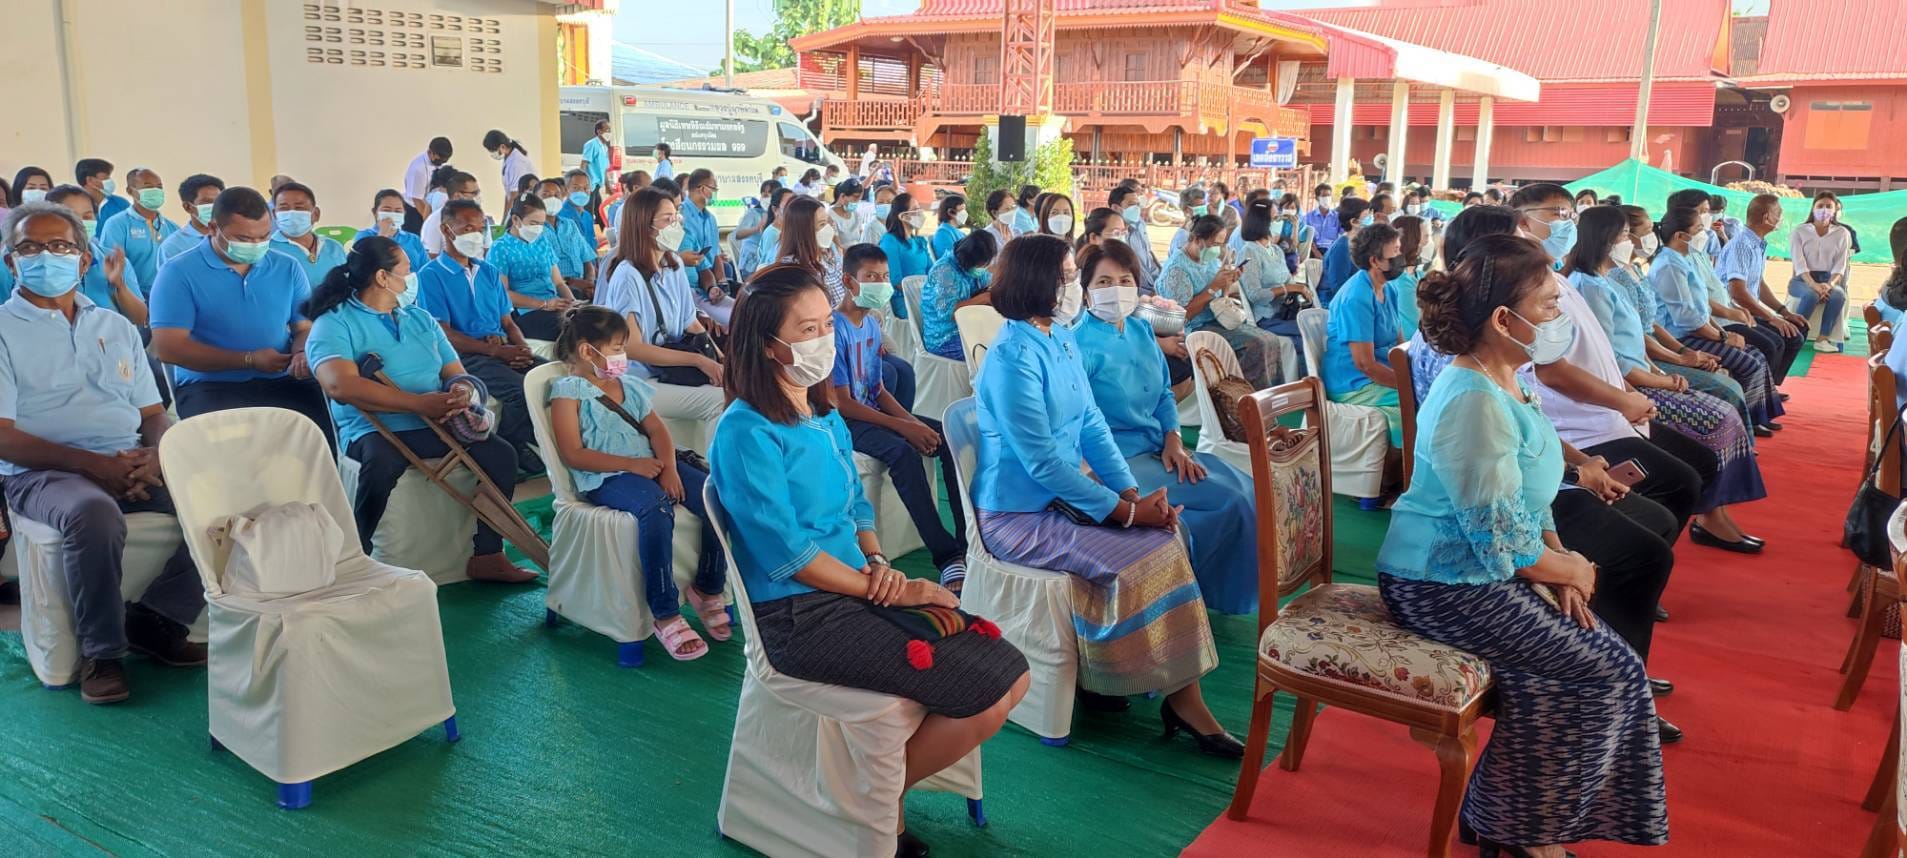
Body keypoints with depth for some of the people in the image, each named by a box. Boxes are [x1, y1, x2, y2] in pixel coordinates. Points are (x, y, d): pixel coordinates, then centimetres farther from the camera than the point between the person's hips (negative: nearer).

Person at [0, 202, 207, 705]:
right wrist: (94, 464, -18)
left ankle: (156, 620, -9)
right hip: (43, 472, -4)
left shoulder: (116, 327, 20)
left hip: (130, 465, 5)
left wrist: (155, 455, -7)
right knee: (93, 513, -38)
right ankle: (101, 651, -18)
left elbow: (153, 414, 17)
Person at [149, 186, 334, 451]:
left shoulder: (287, 268, 12)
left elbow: (305, 327, 13)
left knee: (325, 424, -25)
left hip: (281, 382, 3)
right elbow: (169, 347, -7)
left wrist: (302, 355, -12)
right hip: (210, 385, -3)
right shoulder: (179, 272, -1)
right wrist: (249, 360, -12)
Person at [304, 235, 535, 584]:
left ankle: (488, 555, -5)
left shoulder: (421, 318, 17)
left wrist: (462, 395, -14)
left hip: (436, 427, 6)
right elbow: (341, 385, -22)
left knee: (501, 453, -14)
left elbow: (457, 374, 14)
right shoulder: (334, 323, -5)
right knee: (381, 464, -38)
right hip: (374, 430, -6)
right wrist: (420, 403, -27)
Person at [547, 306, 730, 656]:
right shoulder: (568, 391, 2)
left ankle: (708, 589, 0)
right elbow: (573, 454, -8)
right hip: (605, 478, -6)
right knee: (656, 507, -38)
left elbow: (657, 430, 12)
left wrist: (669, 468, -10)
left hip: (649, 464, 7)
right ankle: (665, 615, -32)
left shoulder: (629, 385, 22)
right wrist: (632, 464, -16)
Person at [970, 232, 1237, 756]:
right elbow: (1042, 463, -22)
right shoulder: (1013, 358, -21)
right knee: (1138, 556, -20)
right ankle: (1179, 698, 0)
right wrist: (1125, 512, -20)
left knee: (1164, 535, -8)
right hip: (1019, 517, -8)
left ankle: (1182, 697, -2)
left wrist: (1135, 493, -7)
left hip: (1063, 495, 8)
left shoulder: (1063, 340, 6)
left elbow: (1091, 425, 6)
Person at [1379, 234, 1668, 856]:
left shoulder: (1504, 382, 8)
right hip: (1446, 587, -10)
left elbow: (1528, 496, 16)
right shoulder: (1474, 403, -25)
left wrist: (1558, 562, 1)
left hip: (1483, 571, 10)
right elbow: (1503, 542, -24)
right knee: (1607, 671, -7)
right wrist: (1570, 571, -6)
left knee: (1609, 659, 5)